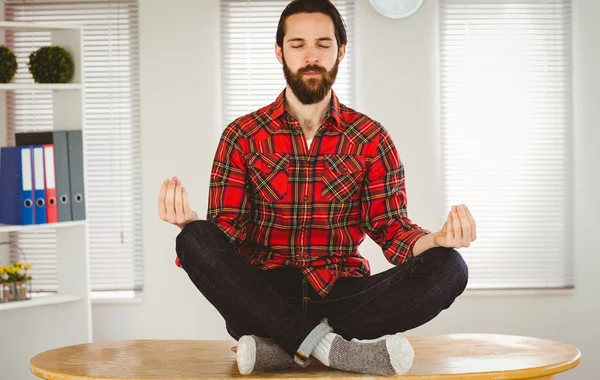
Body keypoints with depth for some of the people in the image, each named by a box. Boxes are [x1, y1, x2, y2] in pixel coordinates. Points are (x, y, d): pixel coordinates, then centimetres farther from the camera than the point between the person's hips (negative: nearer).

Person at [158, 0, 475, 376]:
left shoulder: (371, 139, 7)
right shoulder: (243, 136, 6)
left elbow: (391, 228, 2)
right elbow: (227, 233, 1)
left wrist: (437, 240, -21)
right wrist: (189, 221, -23)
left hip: (342, 296, 1)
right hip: (263, 299, -1)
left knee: (448, 267, -24)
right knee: (195, 242, -29)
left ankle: (283, 345, -28)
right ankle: (333, 347, -33)